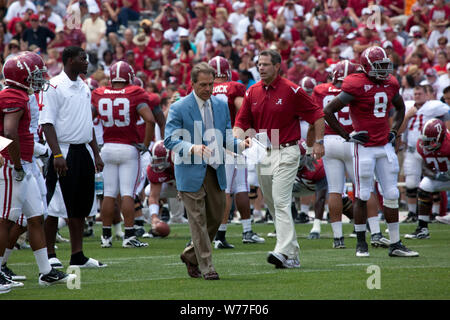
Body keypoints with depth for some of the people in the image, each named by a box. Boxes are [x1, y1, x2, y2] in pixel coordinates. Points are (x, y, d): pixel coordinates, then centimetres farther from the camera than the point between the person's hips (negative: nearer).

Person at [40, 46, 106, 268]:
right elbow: (47, 123, -15)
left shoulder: (84, 88, 15)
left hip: (83, 152, 8)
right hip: (64, 151, -8)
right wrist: (57, 155, -23)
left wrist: (96, 154, 18)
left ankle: (77, 256, 16)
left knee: (81, 205, 10)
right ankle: (50, 254, 3)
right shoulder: (54, 87, -10)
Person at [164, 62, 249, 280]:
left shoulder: (221, 106, 10)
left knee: (216, 218, 10)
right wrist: (192, 148, -29)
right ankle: (206, 266, 2)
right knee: (198, 220, -4)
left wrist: (240, 144, -10)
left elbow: (226, 139, 13)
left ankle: (190, 255, 29)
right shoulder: (179, 108, -7)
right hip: (191, 172, -6)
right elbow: (169, 140, -12)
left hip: (215, 171, 6)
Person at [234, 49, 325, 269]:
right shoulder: (252, 93, 7)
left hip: (286, 153, -7)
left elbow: (316, 115, -2)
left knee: (280, 201, -18)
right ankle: (293, 255, 18)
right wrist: (238, 140, -9)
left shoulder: (291, 91, -8)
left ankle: (284, 252, -24)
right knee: (272, 203, 10)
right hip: (262, 154, 7)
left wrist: (318, 142, -6)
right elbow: (242, 122, 10)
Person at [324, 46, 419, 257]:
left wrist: (394, 131, 14)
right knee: (362, 196, -1)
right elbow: (328, 111, -12)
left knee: (391, 195, 6)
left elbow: (400, 107, 29)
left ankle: (395, 244, 10)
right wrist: (347, 136, -11)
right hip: (364, 147, -6)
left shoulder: (390, 84, 7)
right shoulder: (356, 86, -13)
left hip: (385, 146, 6)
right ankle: (361, 243, 10)